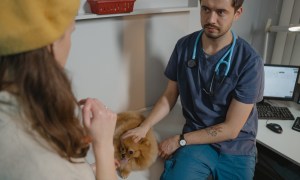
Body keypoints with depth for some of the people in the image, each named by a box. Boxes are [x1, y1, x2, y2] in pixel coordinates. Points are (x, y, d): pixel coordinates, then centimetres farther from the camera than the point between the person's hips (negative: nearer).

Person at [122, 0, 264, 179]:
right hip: (196, 139, 1)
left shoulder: (250, 61, -19)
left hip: (236, 148, -1)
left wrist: (179, 140, -13)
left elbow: (231, 129, -16)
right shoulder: (184, 46, -8)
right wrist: (144, 127, -11)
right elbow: (170, 96, 2)